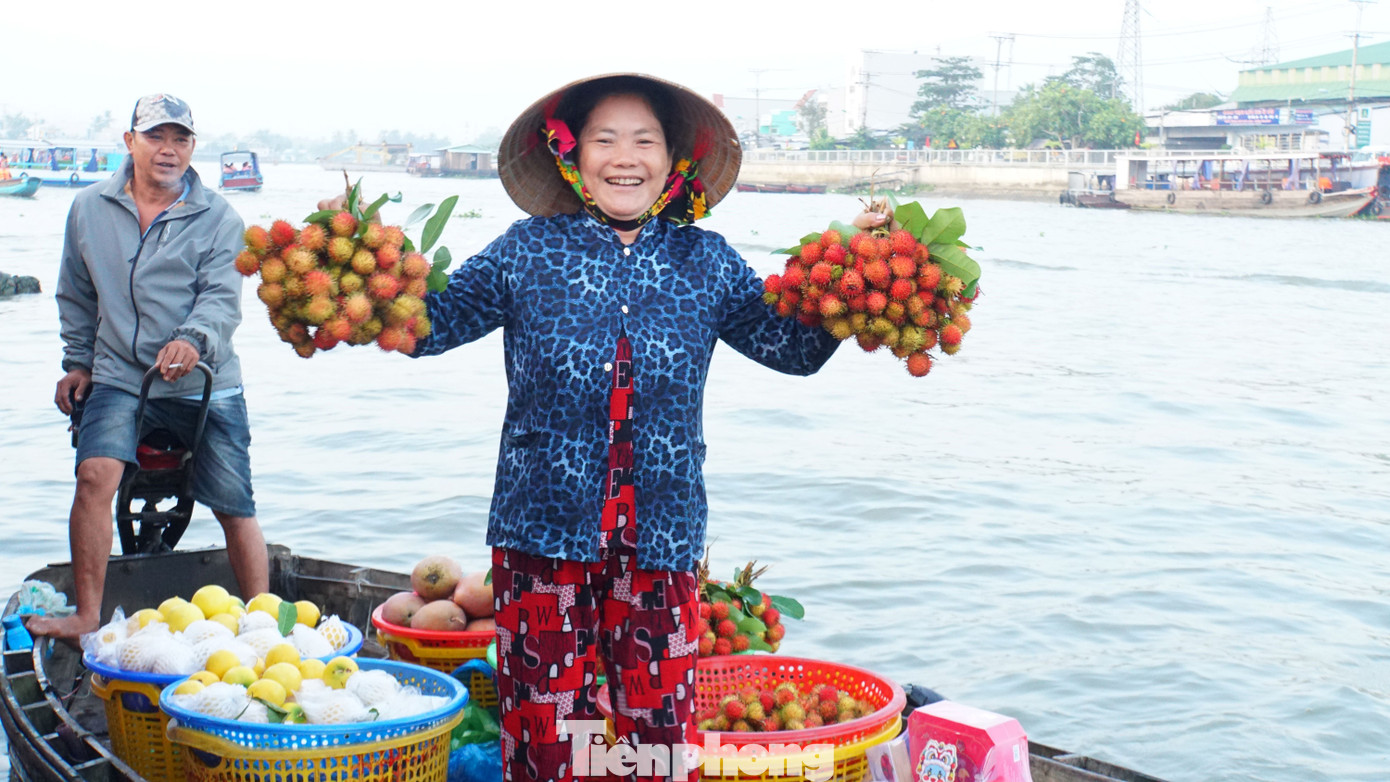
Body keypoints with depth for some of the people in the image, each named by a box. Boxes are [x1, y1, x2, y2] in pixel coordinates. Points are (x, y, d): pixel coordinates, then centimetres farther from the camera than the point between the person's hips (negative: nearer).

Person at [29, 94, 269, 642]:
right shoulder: (89, 209, 10)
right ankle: (87, 617, -12)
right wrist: (78, 361, 16)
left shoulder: (217, 217, 2)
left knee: (234, 507, 0)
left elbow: (222, 297, -9)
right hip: (118, 378, 1)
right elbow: (76, 298, 22)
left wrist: (194, 338, -28)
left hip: (206, 385, -1)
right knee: (95, 475, -21)